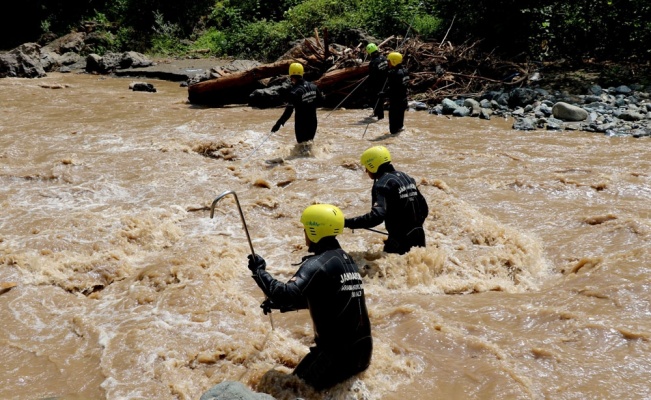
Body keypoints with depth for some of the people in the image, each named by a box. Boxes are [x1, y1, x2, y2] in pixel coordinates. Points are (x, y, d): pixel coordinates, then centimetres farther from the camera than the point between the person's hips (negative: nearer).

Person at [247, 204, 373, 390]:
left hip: (338, 352, -9)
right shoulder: (345, 258, 11)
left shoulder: (318, 263, -17)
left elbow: (288, 294, -30)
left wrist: (259, 270, -16)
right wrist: (278, 303, 21)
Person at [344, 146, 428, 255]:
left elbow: (377, 216, -29)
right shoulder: (405, 177, 12)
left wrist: (347, 222, -28)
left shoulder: (382, 184, -15)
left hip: (400, 242, -8)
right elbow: (424, 209, 17)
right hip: (419, 238, 9)